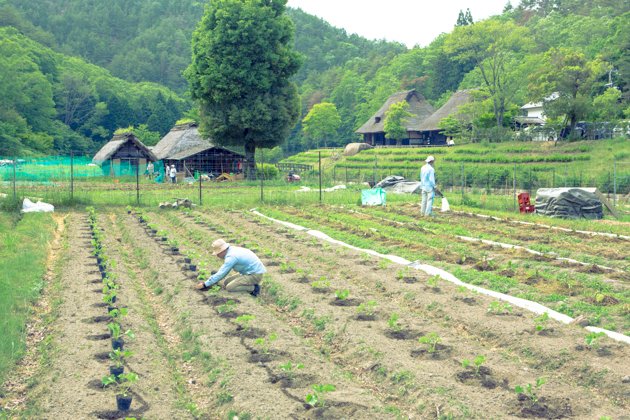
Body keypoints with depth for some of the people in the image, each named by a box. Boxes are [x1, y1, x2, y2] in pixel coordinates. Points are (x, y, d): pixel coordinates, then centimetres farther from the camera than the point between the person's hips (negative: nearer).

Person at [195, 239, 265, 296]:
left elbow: (221, 274, -18)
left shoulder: (231, 257, -22)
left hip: (255, 275, -10)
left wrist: (205, 284, -11)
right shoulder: (232, 250, 7)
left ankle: (253, 288, -11)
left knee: (229, 287, -16)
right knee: (225, 282, 9)